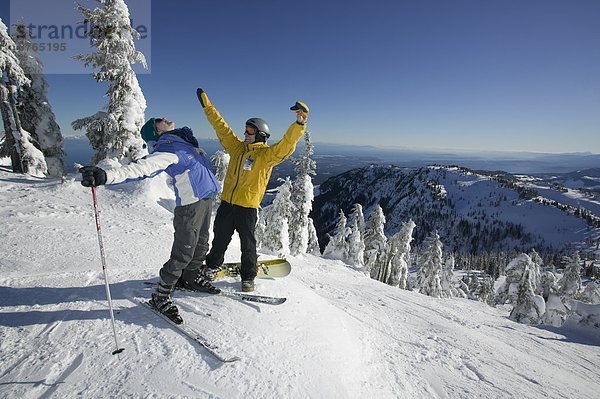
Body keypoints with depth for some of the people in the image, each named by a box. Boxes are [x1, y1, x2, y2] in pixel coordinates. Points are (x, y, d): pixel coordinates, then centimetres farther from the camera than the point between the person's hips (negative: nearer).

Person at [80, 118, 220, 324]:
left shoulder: (185, 138, 12)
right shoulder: (167, 149, -16)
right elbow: (142, 167, -31)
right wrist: (107, 176, -44)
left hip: (206, 198, 9)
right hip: (190, 204, -9)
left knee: (201, 245, 19)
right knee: (183, 253, -5)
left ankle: (191, 277, 41)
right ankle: (161, 296, 13)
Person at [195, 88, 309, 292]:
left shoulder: (267, 154, -9)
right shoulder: (237, 147, 8)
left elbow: (286, 145, -24)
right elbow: (221, 126, 14)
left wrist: (299, 124, -38)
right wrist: (207, 106, 15)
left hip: (248, 206, -5)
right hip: (226, 203, 5)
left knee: (247, 243, 7)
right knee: (220, 238, 20)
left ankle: (248, 277, 25)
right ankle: (212, 265, 42)